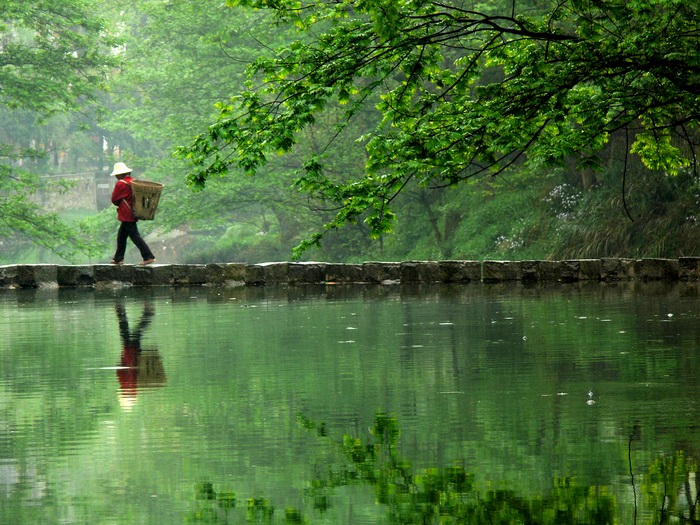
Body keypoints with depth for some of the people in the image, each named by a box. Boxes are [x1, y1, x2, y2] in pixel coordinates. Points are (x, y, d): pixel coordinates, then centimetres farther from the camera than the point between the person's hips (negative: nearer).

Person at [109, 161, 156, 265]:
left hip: (126, 215, -9)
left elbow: (114, 200, -7)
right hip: (133, 213, 9)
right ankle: (118, 258, 23)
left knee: (135, 236, -10)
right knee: (121, 235, 17)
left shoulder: (120, 184, -15)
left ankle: (148, 257, -16)